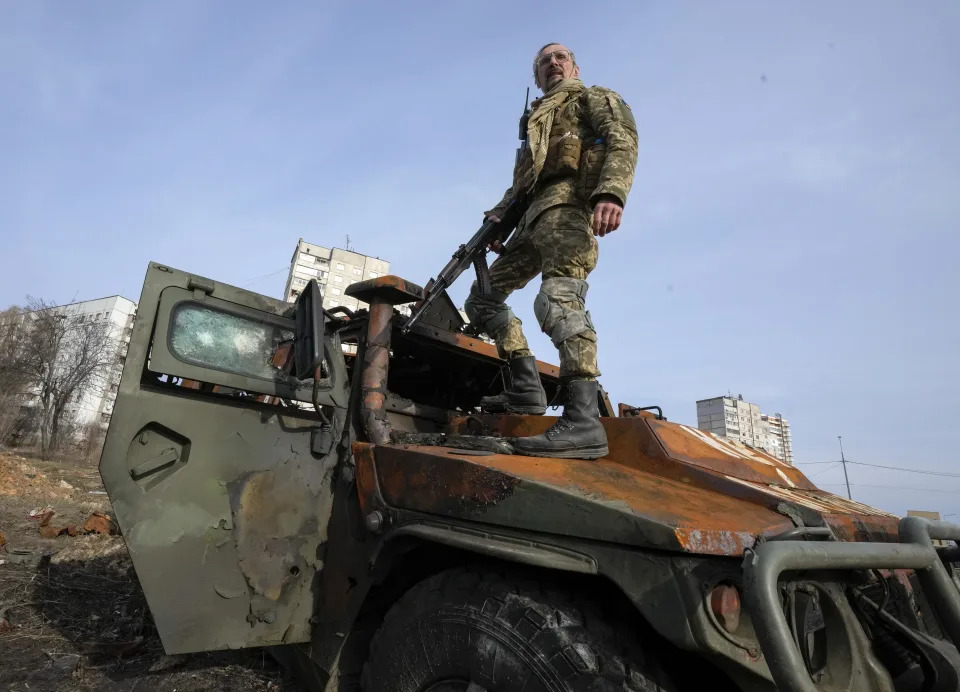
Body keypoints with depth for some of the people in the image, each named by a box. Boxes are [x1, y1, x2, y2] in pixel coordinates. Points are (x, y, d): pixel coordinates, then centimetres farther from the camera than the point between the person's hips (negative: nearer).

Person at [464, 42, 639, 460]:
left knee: (558, 298, -29)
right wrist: (497, 217, 8)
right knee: (484, 294, 4)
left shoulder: (594, 97, 17)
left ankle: (584, 422, -38)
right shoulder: (537, 120, 37)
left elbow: (622, 139, -4)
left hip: (568, 202, -8)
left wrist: (611, 192, -26)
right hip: (535, 217, 9)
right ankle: (526, 389, -1)